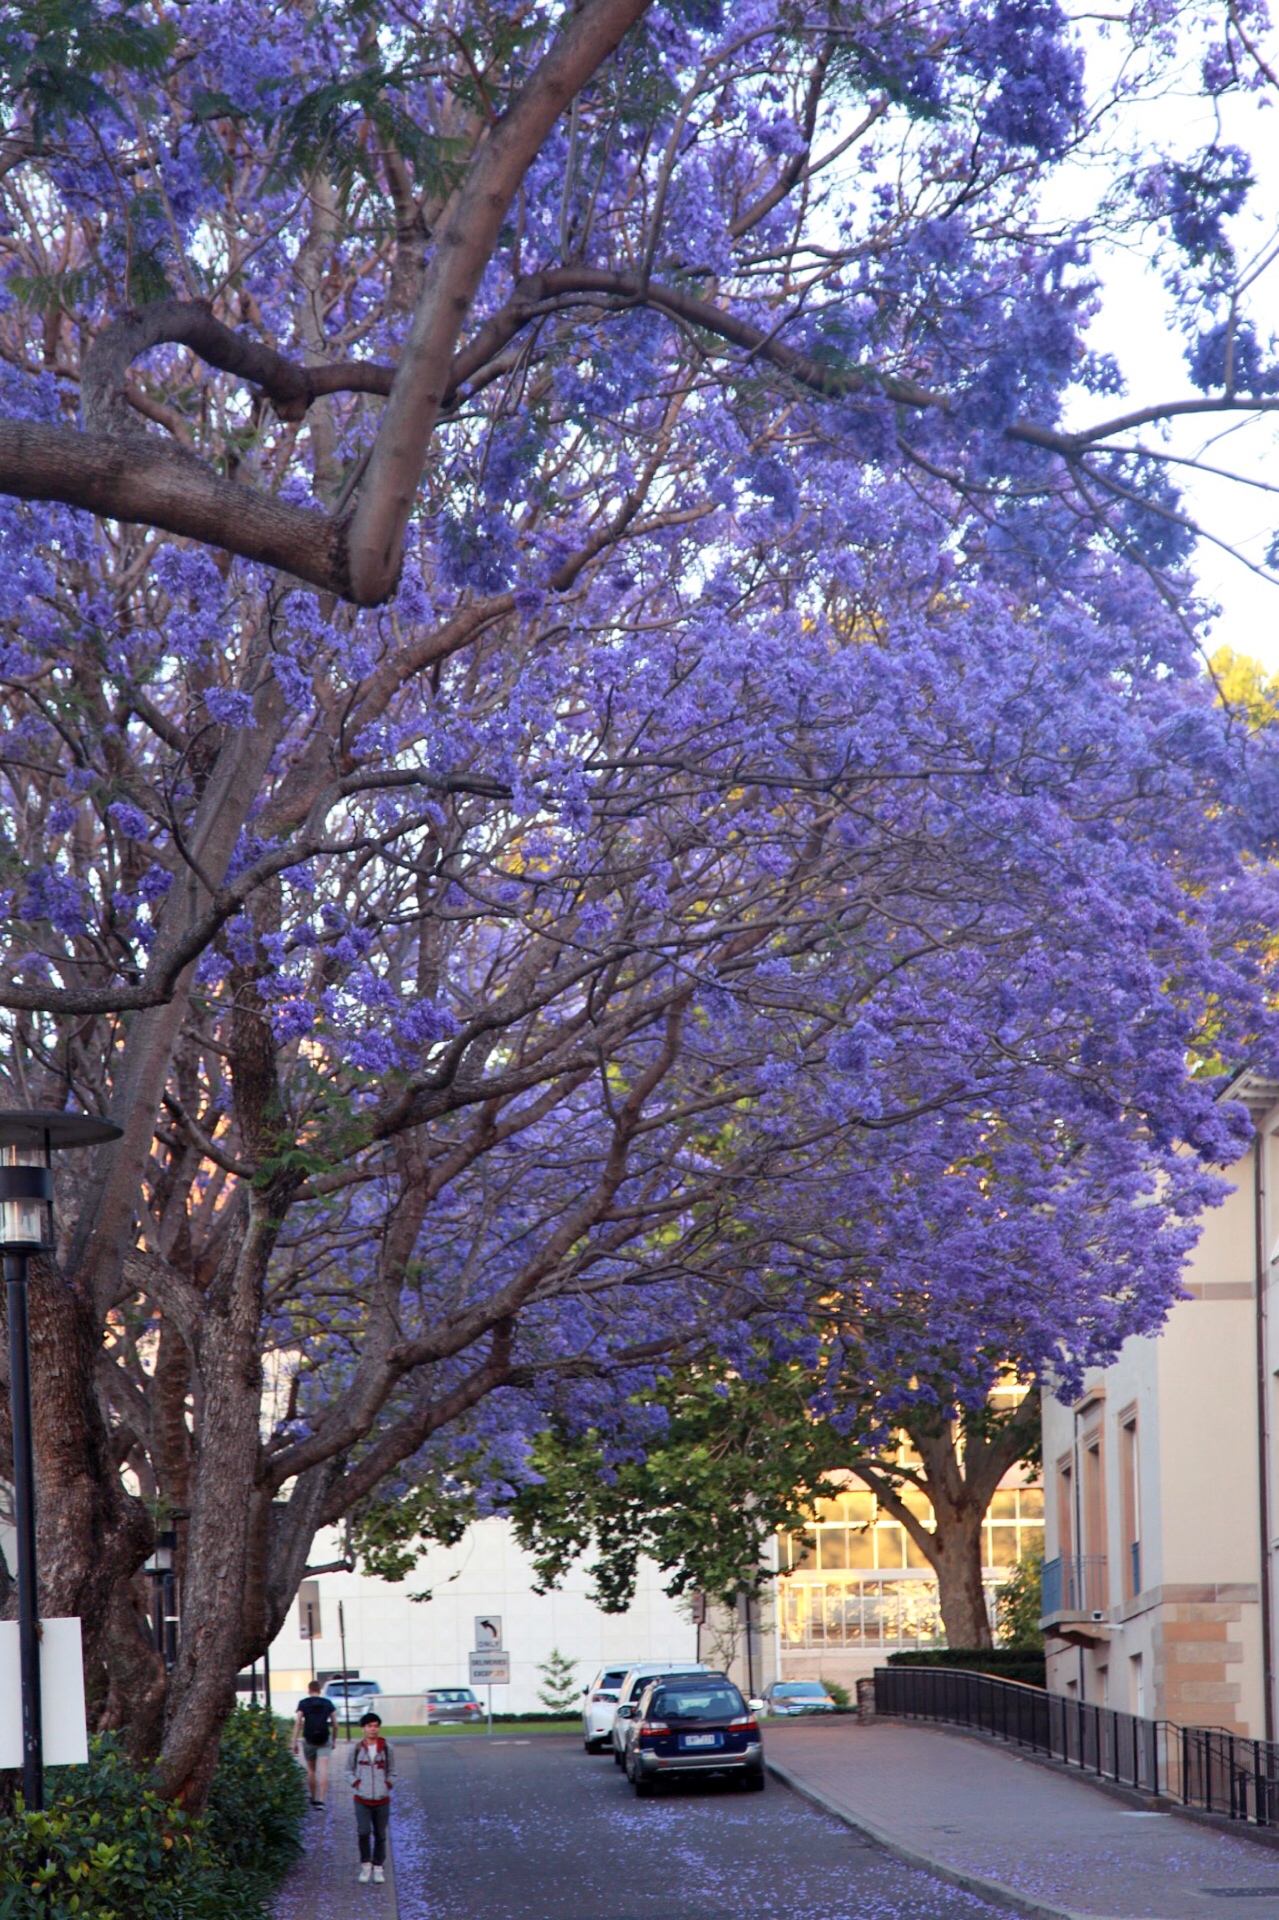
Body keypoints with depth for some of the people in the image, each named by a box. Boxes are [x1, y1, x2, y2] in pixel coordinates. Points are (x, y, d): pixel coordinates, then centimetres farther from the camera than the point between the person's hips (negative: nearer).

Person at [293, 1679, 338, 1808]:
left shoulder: (303, 1703, 1)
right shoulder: (328, 1703, 6)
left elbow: (298, 1723, -8)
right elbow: (335, 1724, 7)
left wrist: (295, 1742, -7)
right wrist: (334, 1740, 19)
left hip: (309, 1739, 0)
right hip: (325, 1740, 0)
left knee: (311, 1770, 16)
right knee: (323, 1770, -7)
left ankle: (313, 1797, 27)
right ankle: (320, 1799, -19)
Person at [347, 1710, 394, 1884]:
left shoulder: (386, 1749, 4)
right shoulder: (356, 1749, 1)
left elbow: (392, 1772, 13)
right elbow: (349, 1771, 9)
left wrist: (388, 1785, -2)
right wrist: (356, 1784, -5)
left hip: (382, 1800, 1)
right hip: (362, 1800, -1)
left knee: (380, 1835, 7)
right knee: (364, 1832, -16)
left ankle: (378, 1868, 18)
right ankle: (365, 1865, 1)